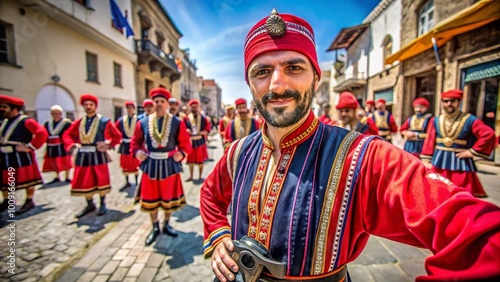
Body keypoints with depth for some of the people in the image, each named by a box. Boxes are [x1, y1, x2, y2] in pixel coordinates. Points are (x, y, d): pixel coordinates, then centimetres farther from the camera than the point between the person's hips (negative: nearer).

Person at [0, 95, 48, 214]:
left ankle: (29, 201, 14)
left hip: (21, 157, -8)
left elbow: (42, 133, -25)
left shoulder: (26, 121, -14)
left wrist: (30, 147, -22)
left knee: (27, 179, 2)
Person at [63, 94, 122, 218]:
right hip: (83, 156, 4)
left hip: (98, 155, -4)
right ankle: (90, 205, 29)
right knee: (84, 182, 10)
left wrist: (108, 145, -11)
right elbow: (67, 135, 13)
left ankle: (102, 204, 23)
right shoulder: (78, 122, 7)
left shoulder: (104, 121, -4)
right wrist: (71, 145, -5)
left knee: (101, 181, 5)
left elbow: (117, 136, 0)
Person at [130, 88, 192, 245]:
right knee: (151, 199, 12)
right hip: (150, 165, 2)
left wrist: (181, 153, -19)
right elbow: (136, 141, 11)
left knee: (169, 197, 12)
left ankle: (166, 225, 36)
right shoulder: (143, 123, 0)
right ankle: (155, 228, 33)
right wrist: (137, 151, -8)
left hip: (170, 165, -1)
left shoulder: (177, 123, -5)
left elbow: (185, 143, -1)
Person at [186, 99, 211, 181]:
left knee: (200, 160, 5)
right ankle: (191, 176, 26)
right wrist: (187, 131, -13)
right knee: (190, 160, 11)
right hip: (190, 141, 2)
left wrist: (201, 133, -17)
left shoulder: (203, 117, -2)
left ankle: (200, 176, 19)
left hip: (200, 141, -2)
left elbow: (208, 128, -2)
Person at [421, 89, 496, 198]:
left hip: (460, 163, -2)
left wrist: (472, 151, -13)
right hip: (438, 163, 2)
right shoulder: (435, 121, 4)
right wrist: (426, 160, -1)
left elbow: (489, 134, -10)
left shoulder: (470, 120, -3)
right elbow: (429, 141, 3)